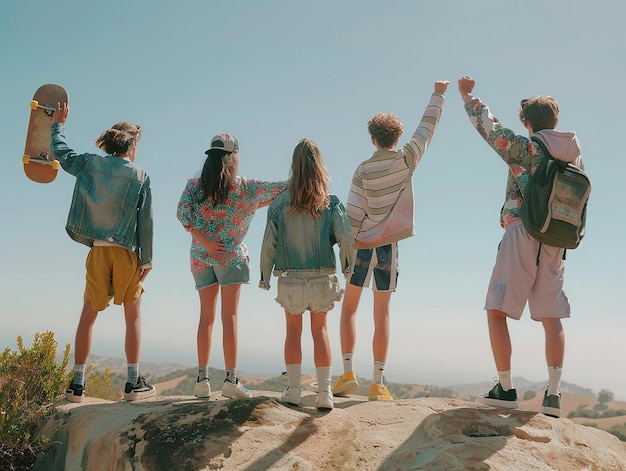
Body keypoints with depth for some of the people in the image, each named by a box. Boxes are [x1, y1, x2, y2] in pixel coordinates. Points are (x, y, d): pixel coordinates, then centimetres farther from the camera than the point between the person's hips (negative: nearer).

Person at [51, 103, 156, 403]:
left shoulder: (89, 164, 4)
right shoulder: (140, 177, -3)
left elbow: (61, 153, 22)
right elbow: (145, 221, -5)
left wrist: (58, 124, 38)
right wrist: (147, 259, 1)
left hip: (97, 251, 2)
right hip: (126, 251, -2)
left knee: (88, 315, 9)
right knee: (133, 315, 8)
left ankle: (77, 383, 8)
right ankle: (134, 383, 7)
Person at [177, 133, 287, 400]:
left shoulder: (194, 185, 2)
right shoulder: (244, 188, -3)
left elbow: (182, 213, -11)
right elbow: (284, 187, 1)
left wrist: (206, 243, -10)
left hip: (201, 256, 3)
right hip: (231, 255, -3)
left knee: (206, 316, 8)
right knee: (230, 316, -1)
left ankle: (202, 378, 6)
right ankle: (231, 379, -3)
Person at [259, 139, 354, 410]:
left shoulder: (279, 204, -5)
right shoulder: (330, 203, -4)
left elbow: (269, 244, -3)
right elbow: (346, 237, -10)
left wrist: (264, 277, 9)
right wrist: (348, 267, 5)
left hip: (290, 280, 0)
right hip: (323, 278, 1)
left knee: (293, 330, 16)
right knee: (320, 330, 14)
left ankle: (293, 390, 16)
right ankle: (324, 392, 12)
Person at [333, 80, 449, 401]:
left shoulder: (363, 171, -9)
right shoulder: (406, 160, -4)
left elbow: (353, 216, -9)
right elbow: (428, 126, 10)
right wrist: (438, 95, 23)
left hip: (361, 246, -1)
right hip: (388, 246, 2)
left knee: (348, 309, 11)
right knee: (381, 315, 5)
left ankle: (348, 373, 4)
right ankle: (378, 384, 4)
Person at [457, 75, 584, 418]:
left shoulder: (524, 148, -5)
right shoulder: (574, 155, 11)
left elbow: (488, 125, 2)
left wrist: (467, 95, 15)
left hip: (522, 235, -6)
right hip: (555, 243, 6)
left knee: (496, 311, 1)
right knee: (551, 318, 7)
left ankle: (505, 389, 0)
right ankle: (552, 395, 4)